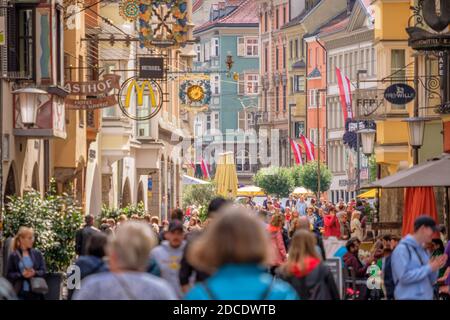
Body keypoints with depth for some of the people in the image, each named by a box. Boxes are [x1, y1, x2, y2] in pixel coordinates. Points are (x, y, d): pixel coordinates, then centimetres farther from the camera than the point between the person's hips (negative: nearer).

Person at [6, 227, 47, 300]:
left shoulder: (37, 254, 7)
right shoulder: (13, 256, 0)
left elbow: (44, 271, 5)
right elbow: (9, 275, 0)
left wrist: (35, 273, -16)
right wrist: (22, 275, -17)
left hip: (35, 293, 2)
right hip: (20, 293, -2)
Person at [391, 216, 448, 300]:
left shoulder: (423, 251, 15)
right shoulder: (402, 249, -8)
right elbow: (404, 276, -19)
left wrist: (435, 267, -3)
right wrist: (429, 268, -16)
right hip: (409, 297, -8)